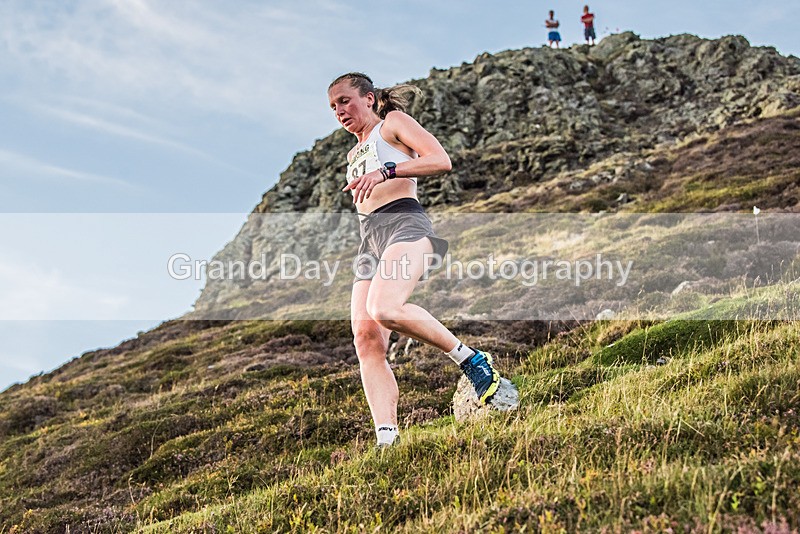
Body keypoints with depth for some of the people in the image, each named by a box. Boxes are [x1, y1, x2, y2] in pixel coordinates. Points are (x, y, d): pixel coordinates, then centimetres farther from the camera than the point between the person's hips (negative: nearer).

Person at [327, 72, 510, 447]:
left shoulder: (393, 122, 10)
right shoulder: (354, 154, 33)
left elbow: (441, 161, -6)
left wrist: (385, 172, -15)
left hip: (403, 223, -8)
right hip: (369, 241, 8)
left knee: (385, 309, -35)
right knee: (366, 338, -12)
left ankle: (471, 360, -20)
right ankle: (387, 440, -19)